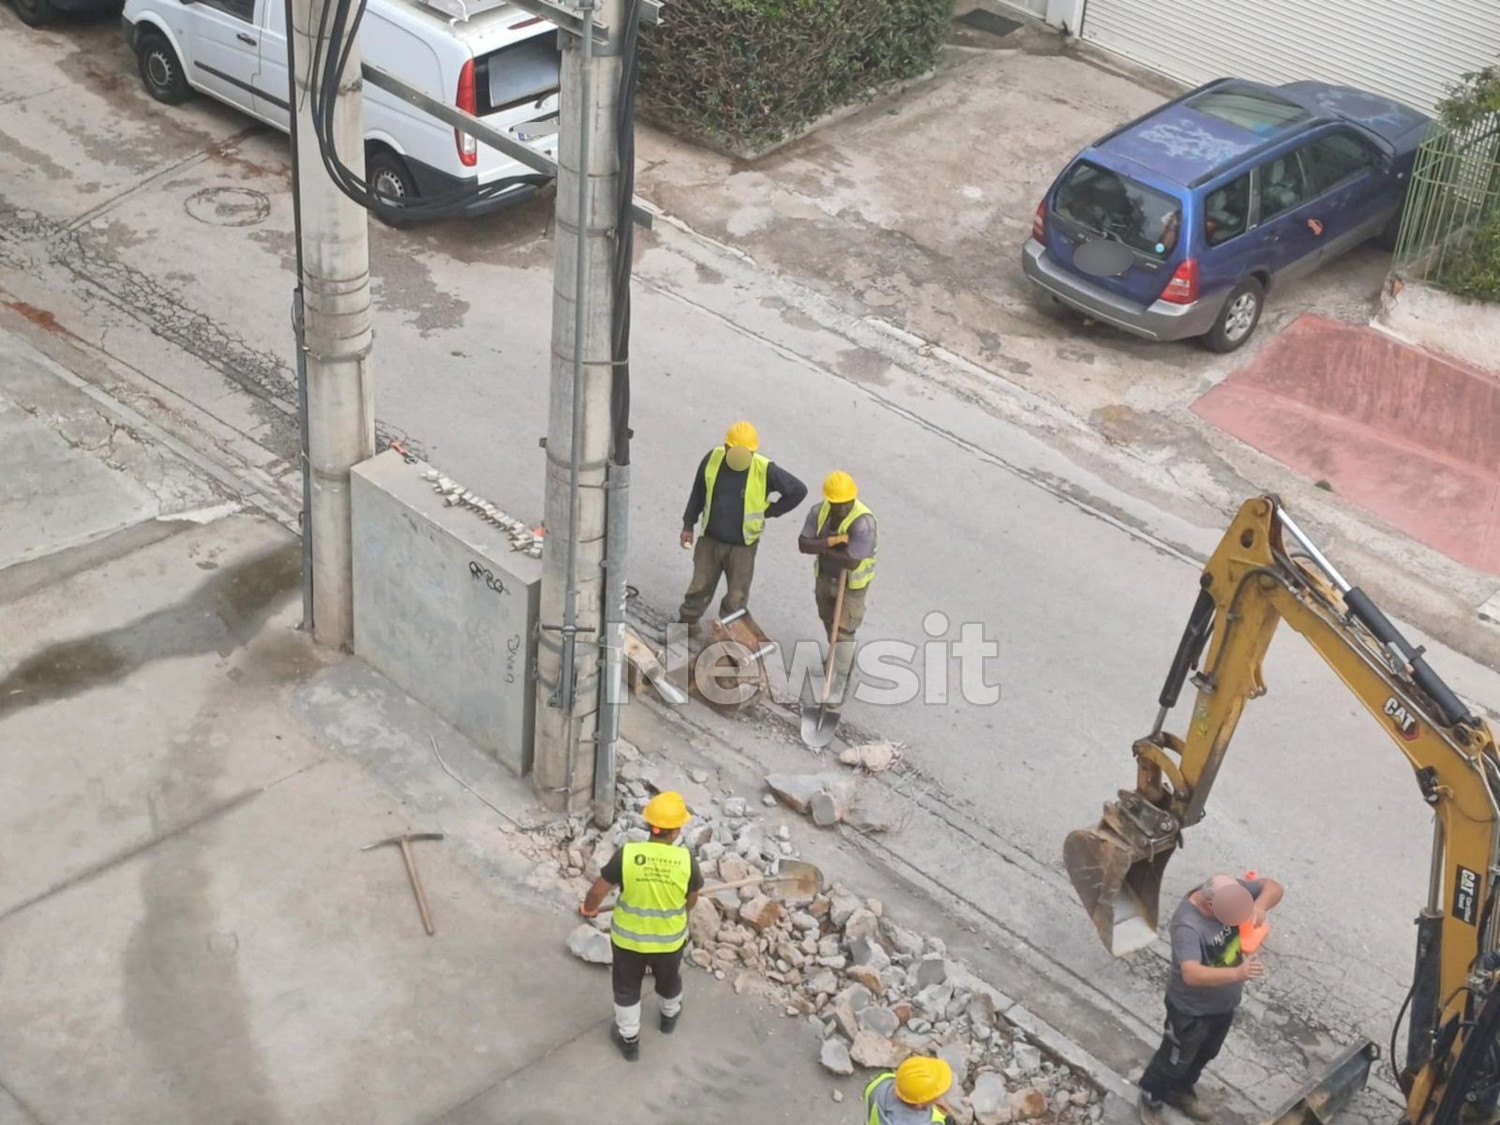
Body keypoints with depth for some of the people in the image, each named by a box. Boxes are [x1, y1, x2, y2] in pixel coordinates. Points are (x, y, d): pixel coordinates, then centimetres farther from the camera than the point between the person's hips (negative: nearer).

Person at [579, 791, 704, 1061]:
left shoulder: (626, 855, -26)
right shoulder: (686, 860, -23)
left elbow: (598, 891, -15)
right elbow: (691, 900, -6)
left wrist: (589, 908, 8)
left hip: (628, 937, -1)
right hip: (669, 939, 1)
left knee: (626, 988, 25)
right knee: (668, 980, 32)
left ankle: (629, 1039, 41)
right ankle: (670, 1015, 59)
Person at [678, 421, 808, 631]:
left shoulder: (765, 470, -23)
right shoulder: (713, 458, -14)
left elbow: (799, 491, -10)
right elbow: (698, 493, 3)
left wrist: (767, 511, -7)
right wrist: (688, 524, 7)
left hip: (742, 546, -2)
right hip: (710, 540, 2)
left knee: (736, 598, 13)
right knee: (700, 586, 19)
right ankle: (687, 621, 43)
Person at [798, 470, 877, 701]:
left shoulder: (863, 522, -32)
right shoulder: (819, 512, -14)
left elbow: (852, 561, -35)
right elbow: (803, 544, -19)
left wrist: (822, 548, -23)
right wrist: (833, 540, -34)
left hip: (852, 583, -6)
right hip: (825, 577, 6)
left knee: (843, 630, -2)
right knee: (829, 621, 24)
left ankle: (841, 679, 14)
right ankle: (842, 658, 51)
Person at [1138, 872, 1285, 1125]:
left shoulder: (1230, 891, -19)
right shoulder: (1187, 925, -40)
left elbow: (1273, 887, -13)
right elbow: (1191, 974, -49)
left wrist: (1259, 906, -35)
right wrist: (1237, 973, -61)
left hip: (1225, 1002, 7)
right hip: (1191, 1009, -7)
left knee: (1204, 1054, 30)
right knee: (1174, 1060, 17)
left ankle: (1180, 1092, 55)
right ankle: (1151, 1100, 44)